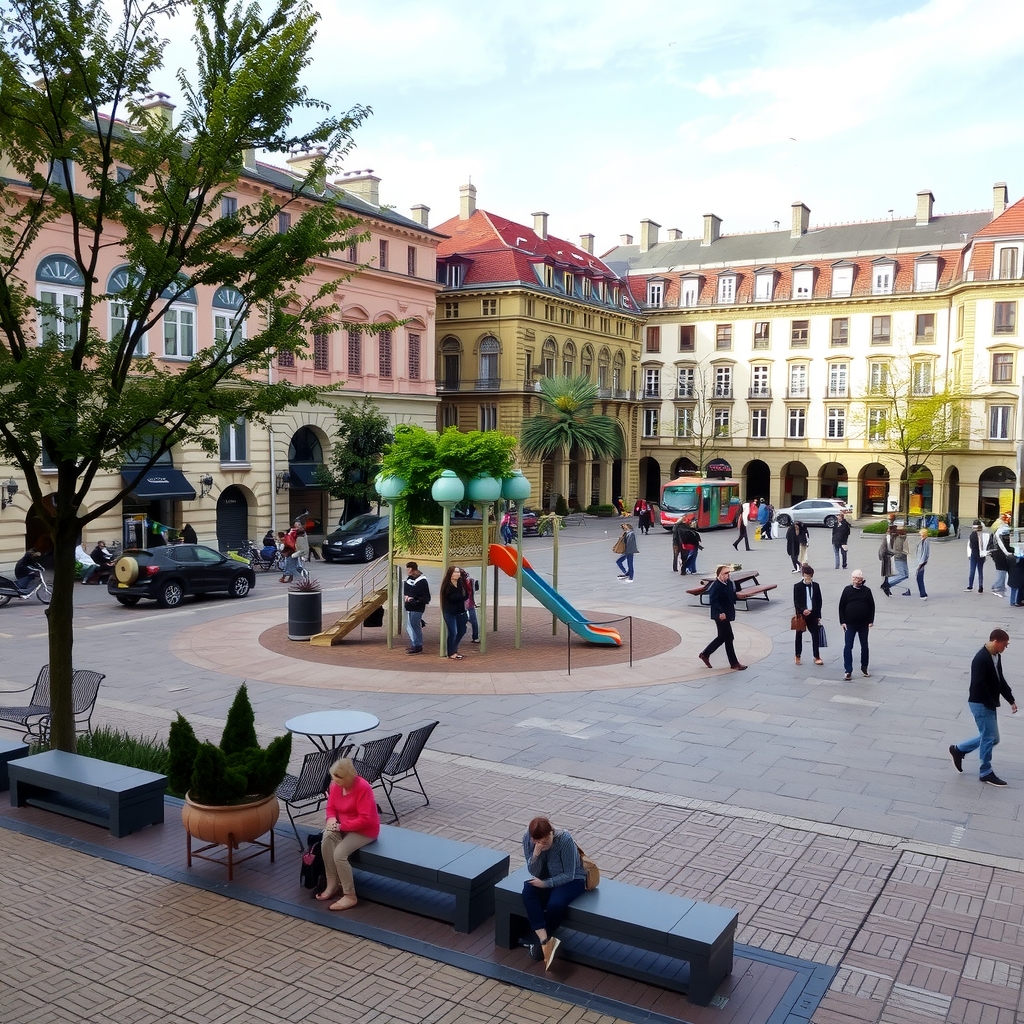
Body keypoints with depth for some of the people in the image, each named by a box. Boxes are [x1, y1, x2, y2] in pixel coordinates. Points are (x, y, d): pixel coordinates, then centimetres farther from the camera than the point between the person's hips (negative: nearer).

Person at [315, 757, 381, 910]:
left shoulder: (363, 788, -25)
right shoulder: (336, 785, -4)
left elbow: (365, 819, -27)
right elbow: (331, 807, 6)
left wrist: (341, 826, -26)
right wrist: (331, 819, -17)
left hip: (365, 830, -6)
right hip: (342, 826, 7)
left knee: (339, 853, -27)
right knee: (326, 839, -25)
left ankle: (350, 896, -12)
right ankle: (332, 884, -11)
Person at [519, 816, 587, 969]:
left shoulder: (565, 840, -29)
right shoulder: (527, 838, -19)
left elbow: (568, 875, -21)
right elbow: (534, 873, -14)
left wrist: (545, 883, -27)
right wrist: (536, 854, -32)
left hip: (571, 880, -4)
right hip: (545, 877, 4)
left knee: (555, 904, -32)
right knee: (528, 893, -27)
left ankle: (540, 940, -7)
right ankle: (546, 941, -28)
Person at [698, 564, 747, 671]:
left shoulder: (729, 583, 7)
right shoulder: (716, 586, -19)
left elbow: (733, 596, 20)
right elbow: (713, 600, -26)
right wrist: (721, 612, -31)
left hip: (728, 613, 9)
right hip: (721, 615, -9)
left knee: (722, 637, 17)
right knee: (728, 638, -1)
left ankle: (705, 654, 30)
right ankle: (734, 663, 9)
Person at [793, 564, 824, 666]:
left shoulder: (815, 586, 3)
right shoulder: (797, 586, -5)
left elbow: (819, 601, 7)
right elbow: (796, 602, -8)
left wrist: (818, 616, 4)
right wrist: (803, 610, -25)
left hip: (813, 614, 2)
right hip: (801, 615, -2)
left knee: (815, 635, 0)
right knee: (799, 635, 9)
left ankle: (817, 657, 9)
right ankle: (798, 656, 22)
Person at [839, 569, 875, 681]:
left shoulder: (867, 591, -1)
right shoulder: (847, 590, -3)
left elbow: (872, 607, 3)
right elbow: (841, 607, -1)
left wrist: (871, 621, -3)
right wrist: (842, 621, -6)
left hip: (864, 624, 1)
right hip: (850, 624, -1)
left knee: (864, 646, 13)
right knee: (848, 647, -4)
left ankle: (864, 667, 27)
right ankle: (848, 670, 0)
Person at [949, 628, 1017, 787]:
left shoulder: (996, 656, 7)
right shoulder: (981, 659, -23)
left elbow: (1000, 680, 15)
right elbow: (979, 685, -26)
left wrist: (1011, 700, 8)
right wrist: (992, 704, -19)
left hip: (989, 704, 10)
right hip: (981, 704, -10)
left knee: (992, 737, 15)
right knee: (989, 737, -1)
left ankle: (958, 750, 27)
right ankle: (986, 773, 12)